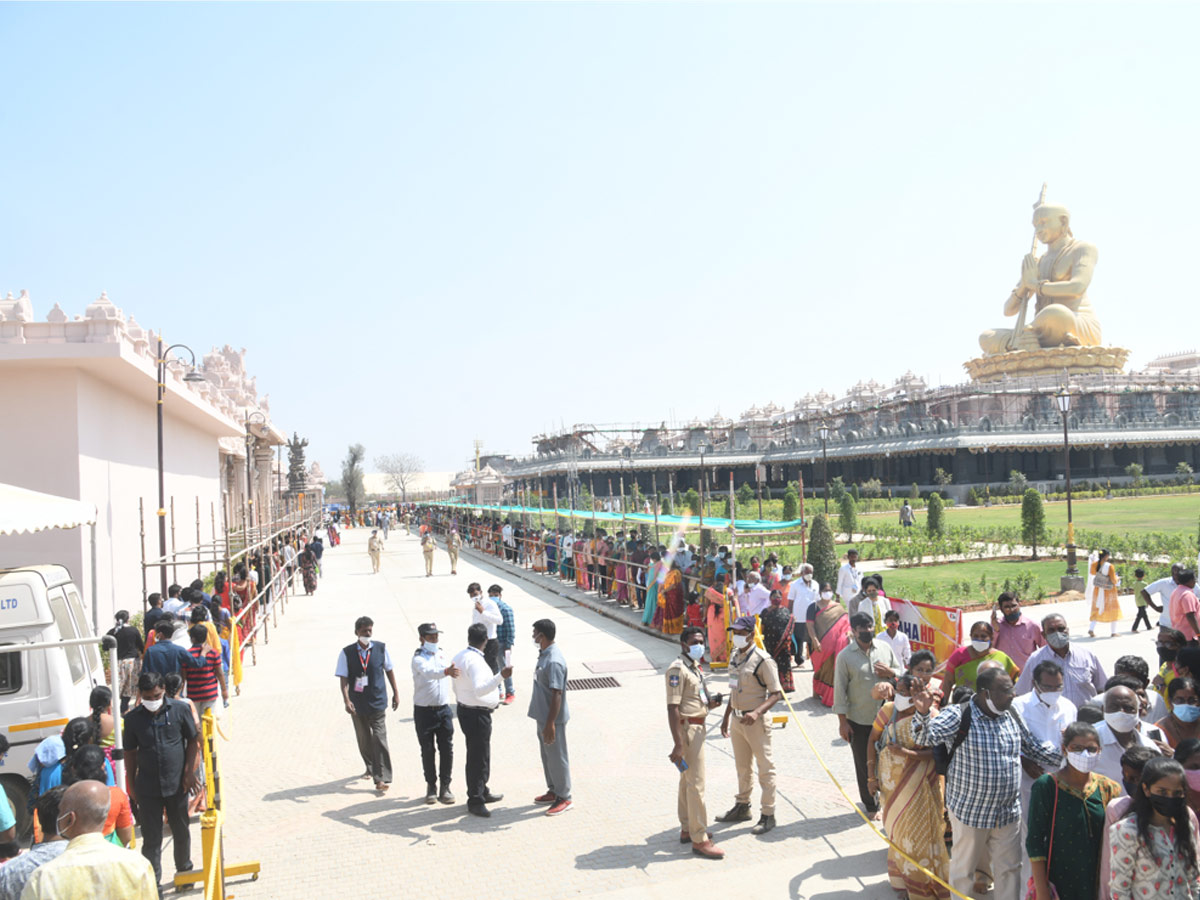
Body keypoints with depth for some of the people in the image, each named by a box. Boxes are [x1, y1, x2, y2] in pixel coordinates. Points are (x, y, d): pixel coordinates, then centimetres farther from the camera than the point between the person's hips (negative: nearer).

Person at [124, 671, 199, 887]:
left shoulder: (180, 709, -7)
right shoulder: (133, 718, -5)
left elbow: (193, 741, 1)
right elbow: (130, 753, 4)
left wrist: (188, 772, -4)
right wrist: (131, 786, 5)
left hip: (177, 785, 0)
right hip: (147, 788, 0)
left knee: (181, 832, 17)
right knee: (151, 838, 3)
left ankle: (184, 870, 38)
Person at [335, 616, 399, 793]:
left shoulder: (381, 648, -2)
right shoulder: (346, 653, -6)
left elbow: (389, 670, 8)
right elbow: (343, 679, -8)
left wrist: (395, 693, 10)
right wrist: (346, 700, -19)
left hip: (378, 702, -1)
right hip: (358, 704, 1)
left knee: (379, 738, -9)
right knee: (363, 740, 15)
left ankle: (382, 778, -6)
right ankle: (371, 768, 39)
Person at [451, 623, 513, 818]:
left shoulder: (460, 656, 6)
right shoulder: (475, 661, -24)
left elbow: (456, 688, 16)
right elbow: (480, 689, -37)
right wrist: (500, 676, -46)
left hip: (465, 709, 10)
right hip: (477, 714, -10)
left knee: (479, 755, 22)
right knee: (478, 758, 0)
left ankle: (482, 792, 36)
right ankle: (475, 801, 10)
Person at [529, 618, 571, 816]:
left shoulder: (554, 661, -26)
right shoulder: (544, 655, 6)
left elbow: (557, 694, -26)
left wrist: (550, 724, -25)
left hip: (552, 719, -10)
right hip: (543, 716, 10)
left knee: (557, 757, 3)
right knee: (547, 755, 20)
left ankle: (564, 798, 16)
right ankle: (553, 791, 34)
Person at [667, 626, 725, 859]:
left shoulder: (694, 665, 12)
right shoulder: (677, 668, -19)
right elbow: (673, 708, -23)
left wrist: (710, 702, 3)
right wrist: (678, 745, -26)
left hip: (697, 727, 10)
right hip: (687, 728, -10)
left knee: (687, 780, 18)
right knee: (696, 784, -6)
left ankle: (687, 829, 29)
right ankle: (699, 840, 0)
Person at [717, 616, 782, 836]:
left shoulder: (762, 660, -17)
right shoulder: (735, 656, 7)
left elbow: (776, 693, -18)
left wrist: (757, 712, -30)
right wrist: (726, 717, 18)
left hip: (756, 721, -8)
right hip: (737, 719, 8)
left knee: (765, 767, 3)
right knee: (742, 766, 19)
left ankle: (768, 815, 12)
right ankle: (742, 807, 33)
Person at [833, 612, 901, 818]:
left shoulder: (885, 648, 2)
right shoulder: (845, 656, -9)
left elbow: (902, 674, 12)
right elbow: (840, 690, -8)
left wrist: (891, 673, -12)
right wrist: (843, 721, -9)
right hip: (859, 721, -3)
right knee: (864, 764, 8)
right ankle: (871, 805, 26)